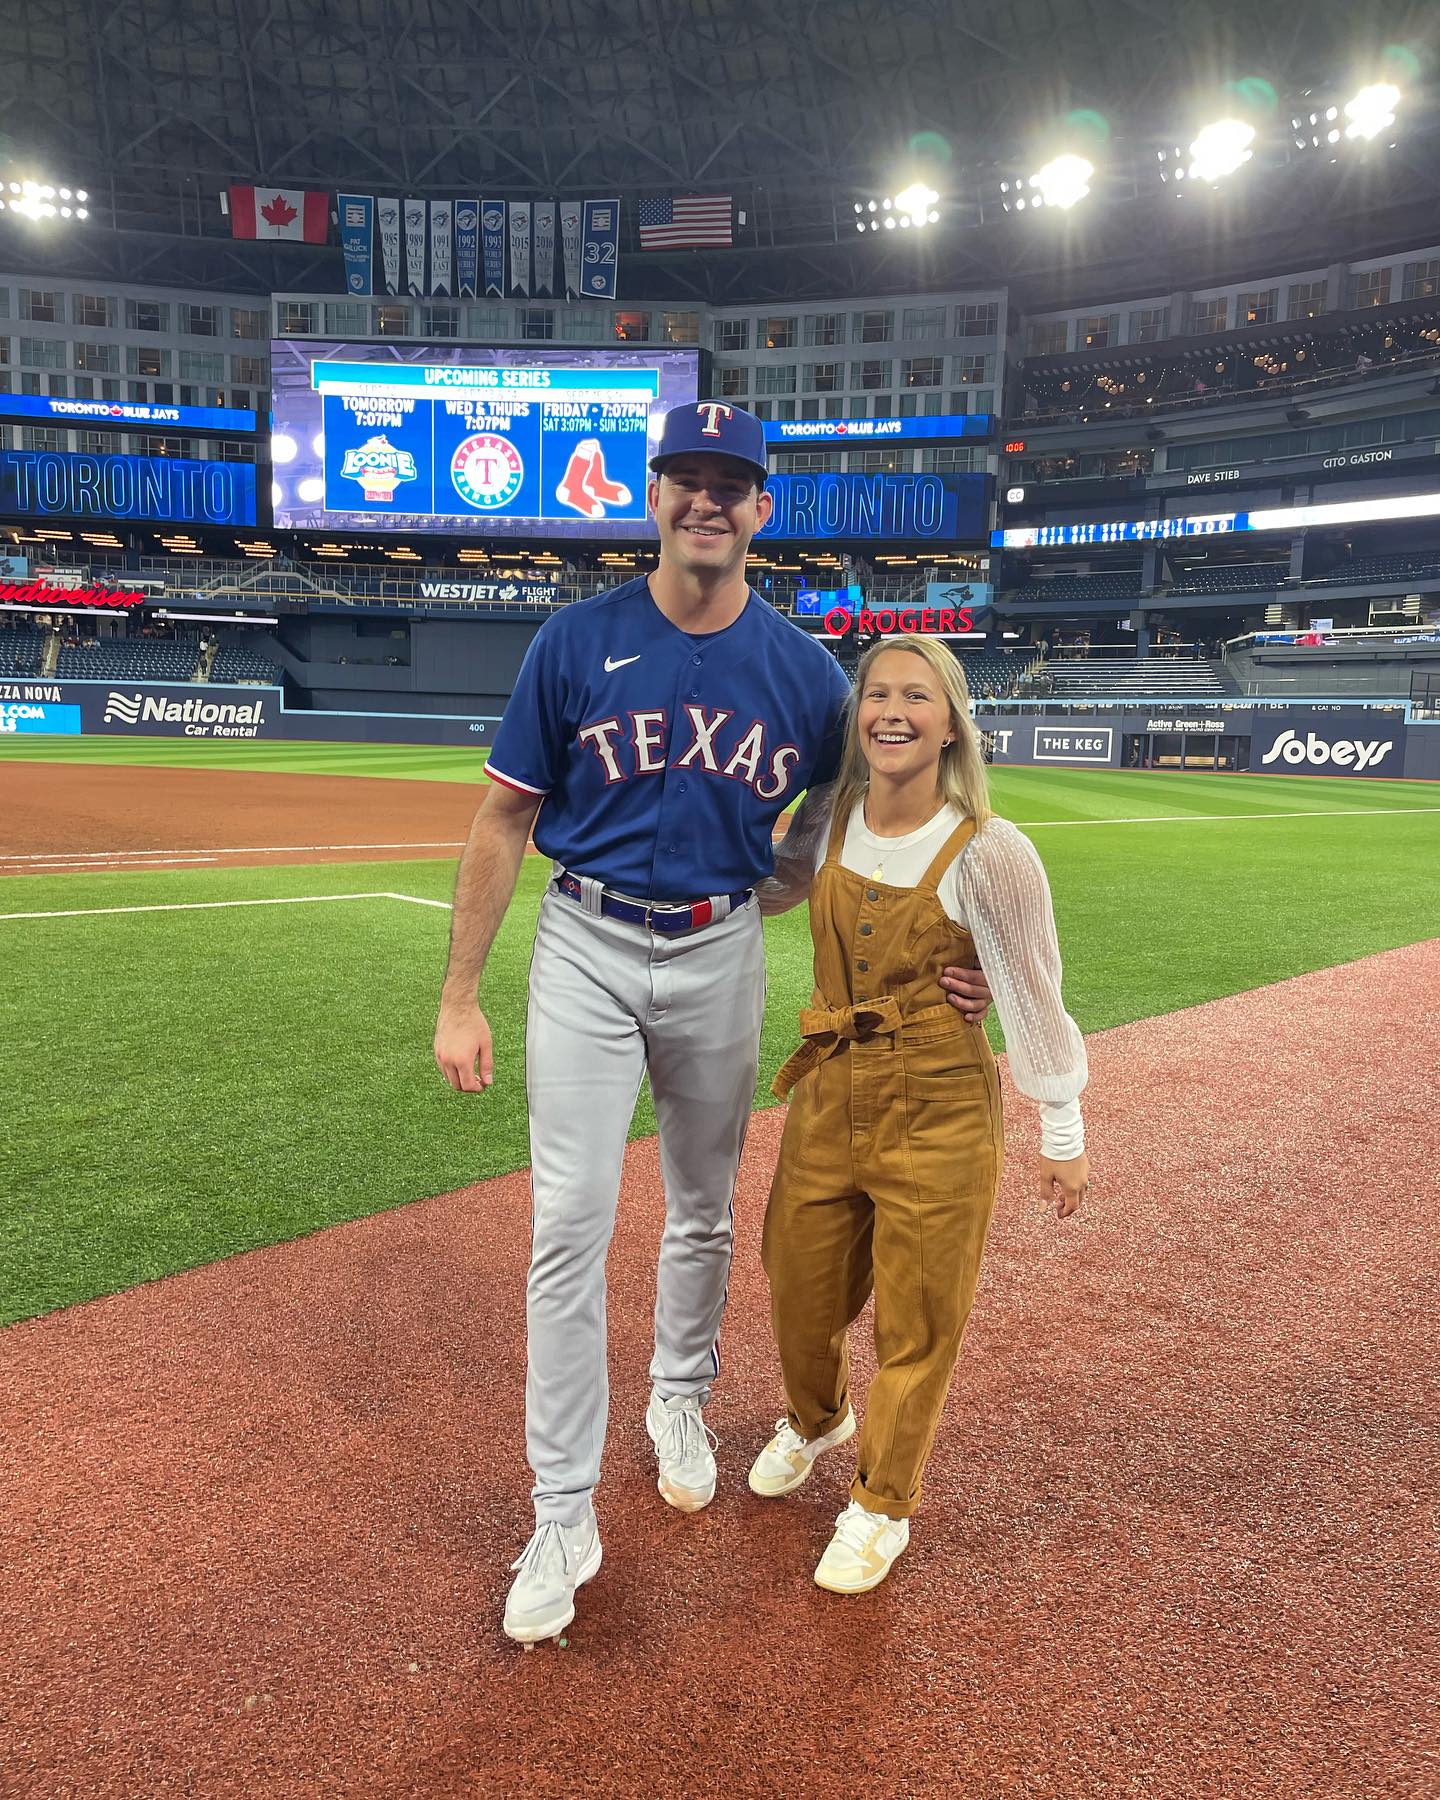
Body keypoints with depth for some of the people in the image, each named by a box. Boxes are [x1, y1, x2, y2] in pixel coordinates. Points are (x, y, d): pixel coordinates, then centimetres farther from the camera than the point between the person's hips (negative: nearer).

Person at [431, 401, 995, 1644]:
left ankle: (680, 1403, 44)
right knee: (570, 1226, -4)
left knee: (704, 1215, 17)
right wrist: (461, 997, -6)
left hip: (721, 956, 2)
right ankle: (564, 1521, 10)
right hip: (588, 949, -1)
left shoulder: (804, 668, -3)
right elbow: (505, 822, -4)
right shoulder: (578, 642, -7)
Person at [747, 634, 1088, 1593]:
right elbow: (766, 887, 18)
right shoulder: (831, 816, -3)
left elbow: (1035, 1000, -9)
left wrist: (1064, 1137, -3)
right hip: (827, 1091, 5)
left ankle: (883, 1505, 38)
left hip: (938, 1114, -5)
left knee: (916, 1325, 11)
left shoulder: (989, 853, -18)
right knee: (800, 1290, 21)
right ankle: (815, 1421, 55)